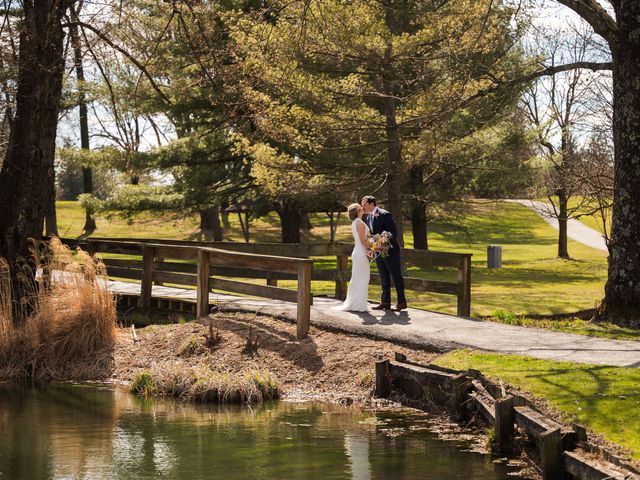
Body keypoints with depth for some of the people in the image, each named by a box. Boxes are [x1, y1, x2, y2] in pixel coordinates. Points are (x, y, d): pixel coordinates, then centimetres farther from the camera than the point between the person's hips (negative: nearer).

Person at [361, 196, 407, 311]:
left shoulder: (384, 215, -16)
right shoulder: (368, 218, 10)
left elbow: (394, 232, -18)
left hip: (390, 251, -8)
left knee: (397, 276, 0)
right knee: (384, 278, 11)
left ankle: (402, 302, 6)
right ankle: (385, 302, 16)